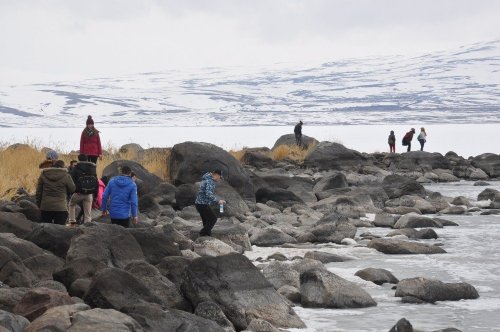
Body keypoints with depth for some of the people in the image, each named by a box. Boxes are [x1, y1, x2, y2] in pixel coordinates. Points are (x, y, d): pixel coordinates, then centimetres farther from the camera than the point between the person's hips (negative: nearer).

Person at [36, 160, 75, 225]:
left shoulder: (43, 175, 5)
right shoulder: (66, 176, -6)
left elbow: (38, 192, 9)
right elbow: (72, 189, 5)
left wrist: (39, 205, 16)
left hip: (45, 207, 3)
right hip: (60, 208, -3)